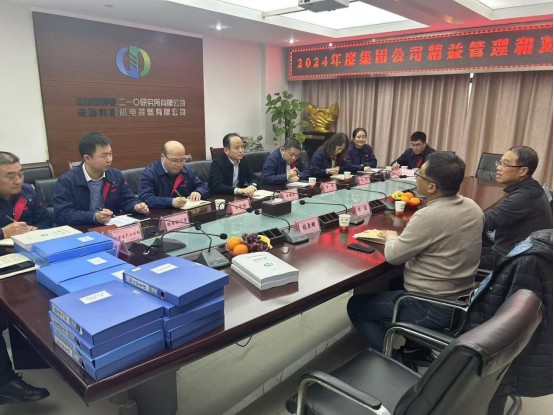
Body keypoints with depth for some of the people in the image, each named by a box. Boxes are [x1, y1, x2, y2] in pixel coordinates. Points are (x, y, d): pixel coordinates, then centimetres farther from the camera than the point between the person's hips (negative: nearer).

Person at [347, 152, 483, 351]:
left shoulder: (428, 216, -28)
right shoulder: (472, 207, -2)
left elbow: (393, 256, -17)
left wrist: (391, 237, 3)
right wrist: (401, 238, 6)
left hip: (432, 310, -8)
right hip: (461, 301, 8)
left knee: (356, 306, 8)